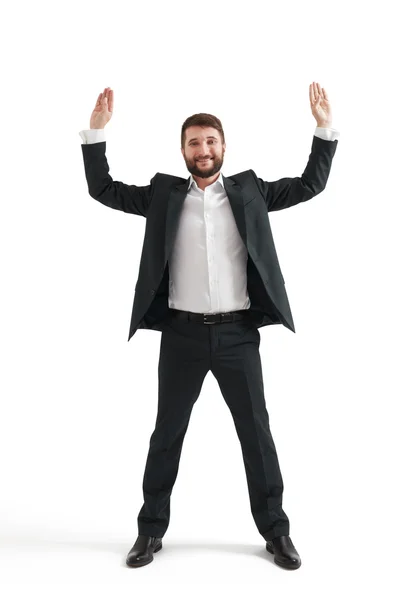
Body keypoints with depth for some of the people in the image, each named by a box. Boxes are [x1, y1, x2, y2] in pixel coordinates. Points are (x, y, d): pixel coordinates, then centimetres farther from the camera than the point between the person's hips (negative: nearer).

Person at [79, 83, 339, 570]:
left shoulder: (249, 190, 7)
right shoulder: (164, 193, 6)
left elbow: (310, 185, 9)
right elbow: (103, 190, 8)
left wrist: (324, 128, 0)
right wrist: (96, 129, -1)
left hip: (237, 333, 0)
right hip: (182, 334, 0)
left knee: (256, 432, 9)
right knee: (167, 434, 10)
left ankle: (275, 531, 25)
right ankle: (151, 531, 26)